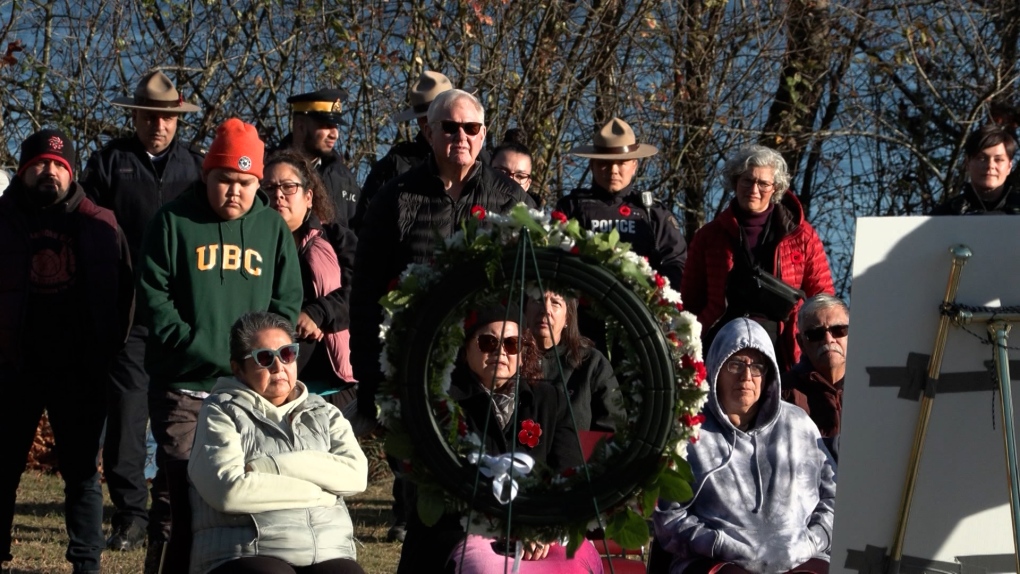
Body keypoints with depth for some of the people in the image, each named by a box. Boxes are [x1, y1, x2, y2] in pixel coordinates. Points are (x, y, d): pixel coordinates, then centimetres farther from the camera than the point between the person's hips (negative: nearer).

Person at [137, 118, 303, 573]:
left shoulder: (273, 228, 11)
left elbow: (287, 301, 9)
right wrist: (195, 348, -12)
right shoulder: (174, 221, 2)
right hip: (183, 383, -2)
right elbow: (154, 297, -2)